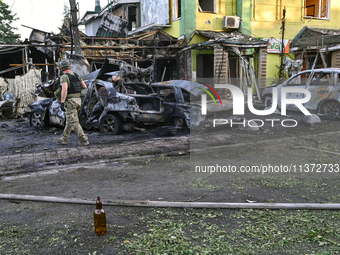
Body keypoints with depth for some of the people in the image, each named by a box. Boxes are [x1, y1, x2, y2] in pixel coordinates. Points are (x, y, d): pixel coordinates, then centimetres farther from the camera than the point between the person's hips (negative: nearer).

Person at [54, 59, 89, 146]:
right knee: (69, 121, 17)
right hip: (78, 100, 8)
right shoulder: (76, 75, 11)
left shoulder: (64, 77, -11)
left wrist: (62, 103, -25)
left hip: (70, 101, -8)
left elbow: (64, 89, -24)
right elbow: (85, 86, 13)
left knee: (74, 122, -4)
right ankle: (64, 139, 27)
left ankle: (84, 140, -8)